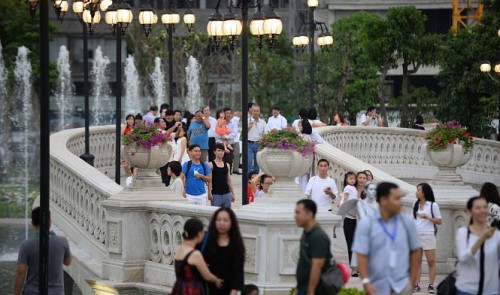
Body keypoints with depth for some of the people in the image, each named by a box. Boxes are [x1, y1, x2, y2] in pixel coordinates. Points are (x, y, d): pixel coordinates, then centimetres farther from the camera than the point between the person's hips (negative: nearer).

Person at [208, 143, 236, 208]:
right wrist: (209, 193, -13)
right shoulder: (211, 165, -2)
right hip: (216, 194, -5)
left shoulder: (227, 165, 12)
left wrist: (232, 193, 14)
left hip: (226, 193, 5)